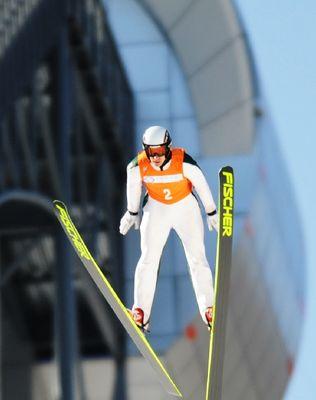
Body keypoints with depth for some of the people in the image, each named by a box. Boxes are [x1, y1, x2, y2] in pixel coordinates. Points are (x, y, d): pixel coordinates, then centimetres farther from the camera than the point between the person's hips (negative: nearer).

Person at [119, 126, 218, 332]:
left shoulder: (184, 162, -28)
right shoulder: (138, 167, -23)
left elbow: (202, 185, -12)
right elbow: (133, 188, -1)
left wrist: (212, 214, -1)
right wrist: (132, 212, 13)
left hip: (186, 207, -1)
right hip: (156, 208, 1)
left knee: (197, 257, -4)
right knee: (148, 259, -6)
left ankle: (208, 309, 3)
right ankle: (141, 312, -2)